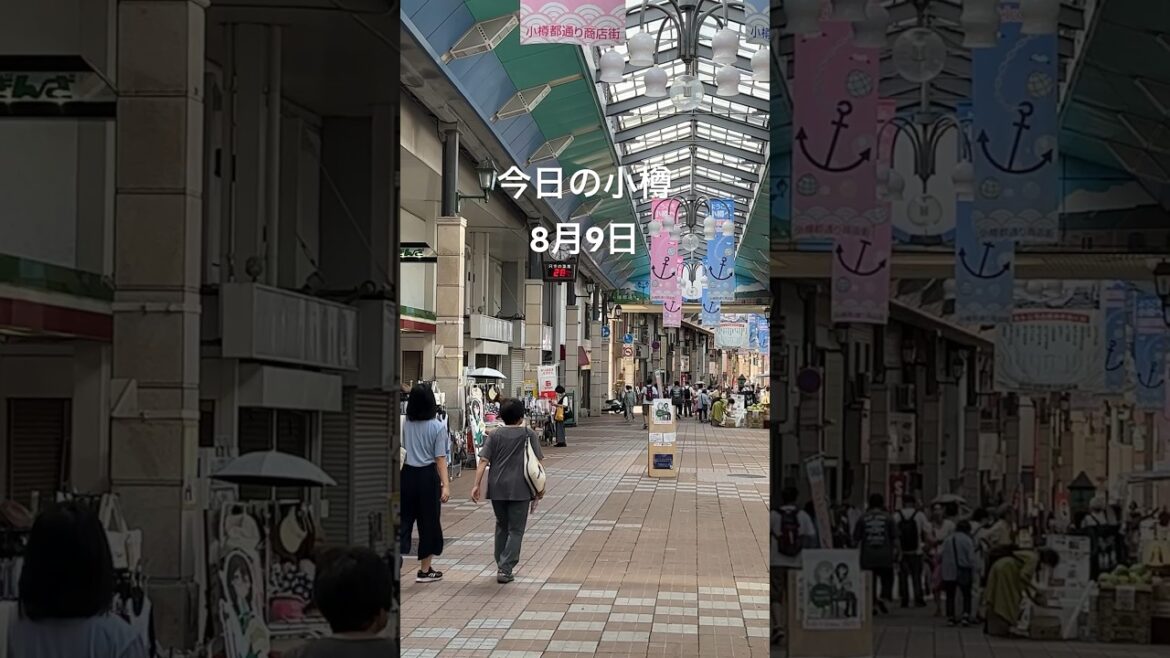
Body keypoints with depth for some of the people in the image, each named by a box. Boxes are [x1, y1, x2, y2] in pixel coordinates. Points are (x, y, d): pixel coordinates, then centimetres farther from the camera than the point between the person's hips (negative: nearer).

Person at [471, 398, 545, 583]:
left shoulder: (495, 436, 3)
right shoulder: (529, 435, -1)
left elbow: (483, 461, -4)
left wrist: (477, 485, -3)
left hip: (497, 489, 3)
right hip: (520, 489, -3)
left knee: (501, 526, 20)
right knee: (515, 530, 3)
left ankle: (501, 565, 27)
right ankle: (505, 569, -7)